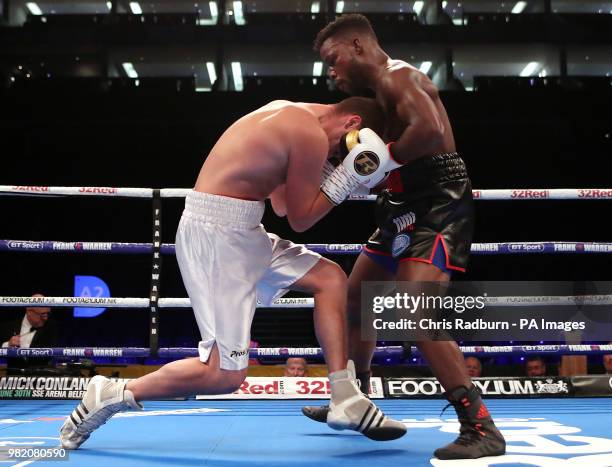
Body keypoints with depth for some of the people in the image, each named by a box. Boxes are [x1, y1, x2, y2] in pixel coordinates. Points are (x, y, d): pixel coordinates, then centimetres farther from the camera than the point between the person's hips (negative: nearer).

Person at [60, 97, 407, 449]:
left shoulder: (291, 115, 16)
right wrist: (347, 177, -2)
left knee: (330, 278, 11)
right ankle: (112, 395, 6)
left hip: (236, 231, 11)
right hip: (215, 232, -11)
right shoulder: (311, 134, -13)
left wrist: (333, 170, 13)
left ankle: (346, 402, 12)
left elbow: (282, 206, 19)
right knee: (226, 374, -9)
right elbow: (300, 219, -6)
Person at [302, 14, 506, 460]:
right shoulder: (381, 89, 20)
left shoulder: (397, 76, -13)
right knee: (354, 300, 18)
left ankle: (481, 428, -17)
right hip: (410, 206, 11)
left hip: (438, 204, -11)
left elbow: (429, 130, -32)